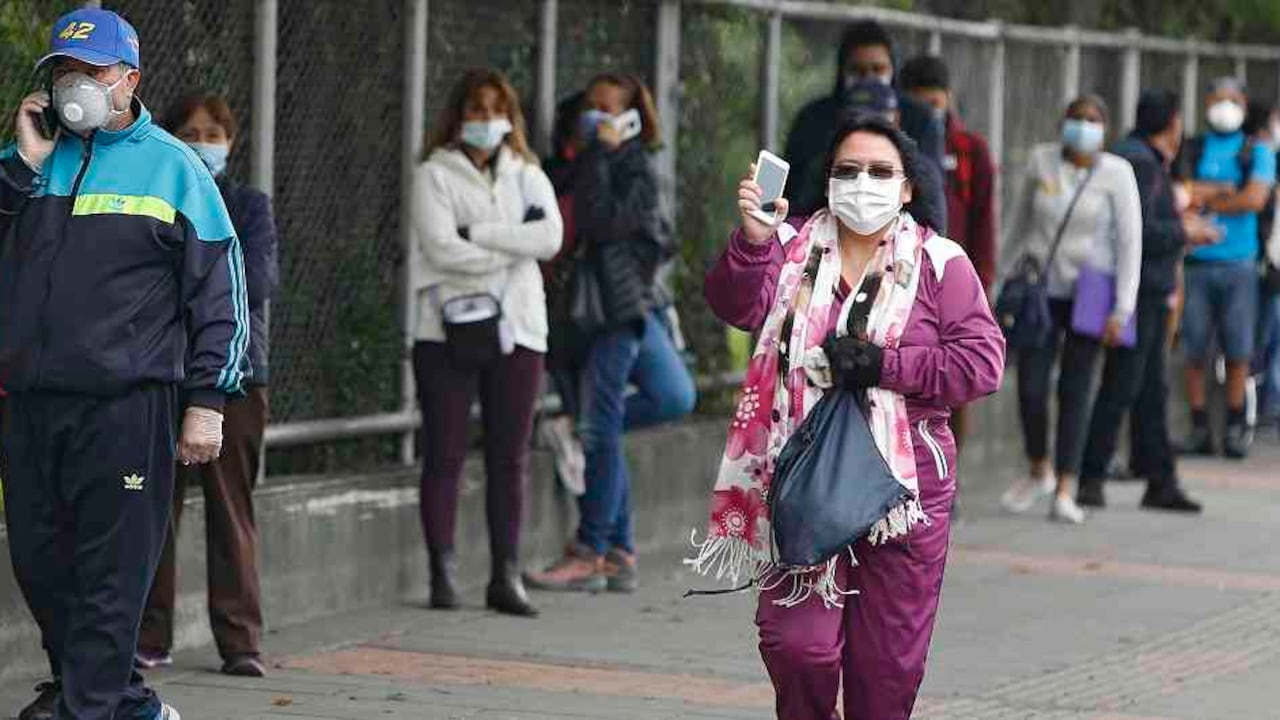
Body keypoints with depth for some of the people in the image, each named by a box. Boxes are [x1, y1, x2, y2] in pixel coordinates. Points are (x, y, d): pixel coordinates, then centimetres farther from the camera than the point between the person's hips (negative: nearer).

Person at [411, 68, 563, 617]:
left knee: (510, 458, 3)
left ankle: (506, 576, 7)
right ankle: (442, 573, 2)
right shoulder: (435, 175, 3)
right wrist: (514, 245, -6)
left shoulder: (527, 176, 14)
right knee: (444, 454, -2)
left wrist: (477, 233, -12)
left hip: (517, 328, 3)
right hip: (450, 328, -3)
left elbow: (550, 238, -4)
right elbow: (440, 247, -12)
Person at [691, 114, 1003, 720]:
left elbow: (982, 363, -7)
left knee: (888, 659, 4)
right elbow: (738, 307, -12)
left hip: (904, 484, -1)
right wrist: (752, 241, -31)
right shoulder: (793, 250, 6)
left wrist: (883, 364, -15)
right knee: (797, 644, -6)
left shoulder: (939, 263, 2)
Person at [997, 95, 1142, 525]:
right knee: (1030, 387, -4)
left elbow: (1130, 241, -7)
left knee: (1075, 390, -3)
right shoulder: (1041, 161, 0)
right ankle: (1038, 472, 21)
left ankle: (1064, 492, 1)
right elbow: (1021, 220, 13)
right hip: (1042, 288, 2)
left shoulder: (1116, 174, -6)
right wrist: (1003, 276, 15)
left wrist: (1122, 309, -12)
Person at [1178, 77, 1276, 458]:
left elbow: (1255, 199, -7)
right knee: (1194, 351, -1)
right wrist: (1225, 191, -8)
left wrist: (1205, 198, -3)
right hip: (1197, 262, 1)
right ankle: (1199, 428, 5)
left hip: (1238, 264, -1)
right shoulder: (1191, 151, 12)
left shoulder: (1257, 153, 8)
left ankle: (1236, 428, 5)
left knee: (1238, 351, -2)